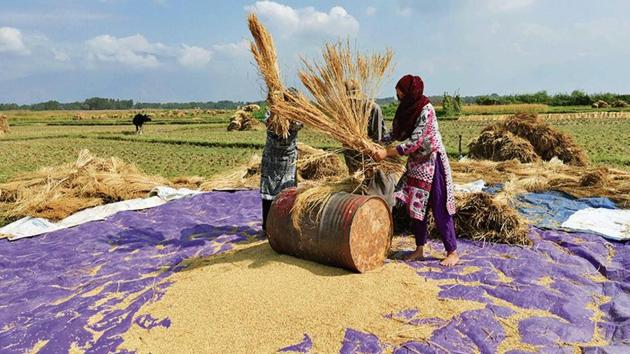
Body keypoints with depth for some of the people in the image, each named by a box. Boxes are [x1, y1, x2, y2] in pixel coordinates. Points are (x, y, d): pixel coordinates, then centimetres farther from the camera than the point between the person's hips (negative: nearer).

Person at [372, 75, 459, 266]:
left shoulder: (426, 111, -22)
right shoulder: (408, 108, 2)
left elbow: (414, 142, -26)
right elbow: (397, 134, 9)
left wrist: (387, 153, -25)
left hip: (432, 163, -8)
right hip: (416, 164, 8)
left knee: (439, 209, -2)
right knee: (415, 206, 10)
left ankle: (452, 252, 11)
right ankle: (419, 250, 21)